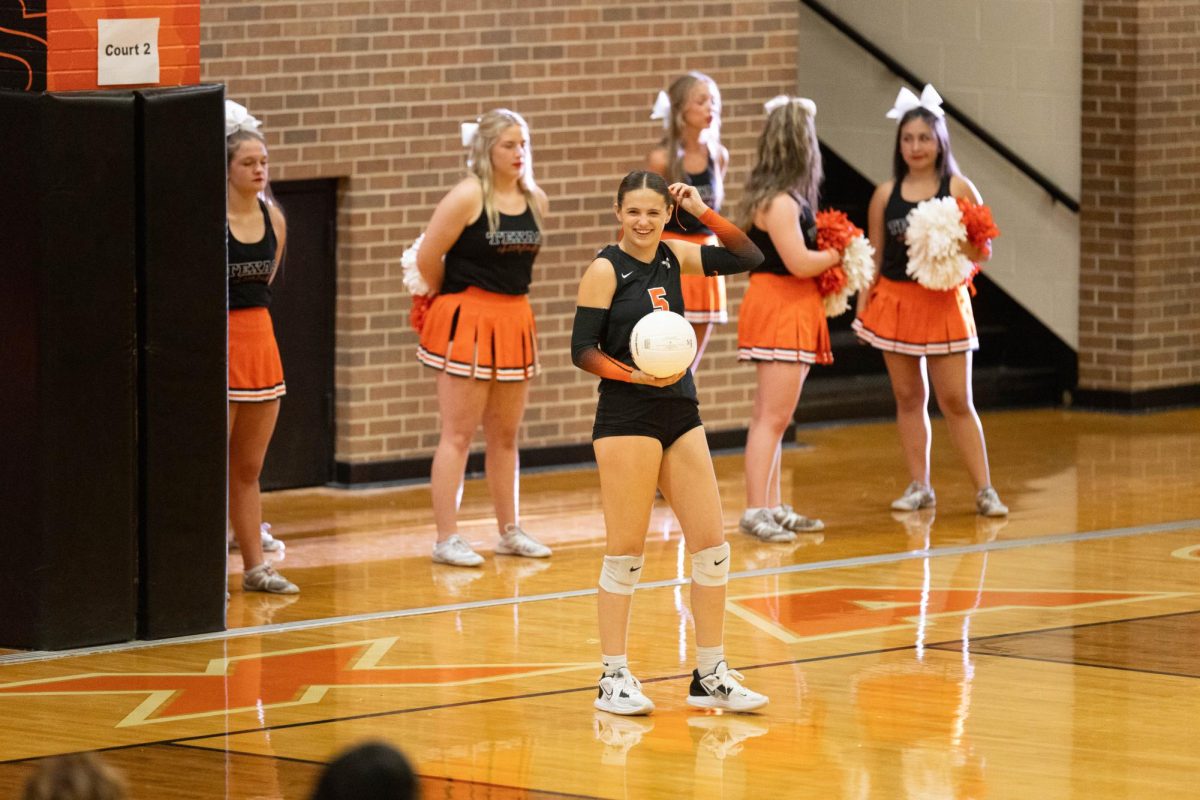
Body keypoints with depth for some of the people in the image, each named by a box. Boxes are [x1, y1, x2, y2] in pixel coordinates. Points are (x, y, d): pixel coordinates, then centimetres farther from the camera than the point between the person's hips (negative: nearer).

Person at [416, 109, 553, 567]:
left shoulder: (535, 200, 6)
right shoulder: (468, 197, -12)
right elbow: (427, 258, -11)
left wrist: (508, 301, 13)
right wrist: (454, 299, 4)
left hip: (515, 319, 6)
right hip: (467, 323, -6)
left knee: (505, 435, 14)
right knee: (458, 434, -4)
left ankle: (510, 531, 23)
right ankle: (446, 539, -3)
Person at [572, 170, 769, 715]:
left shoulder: (672, 258, 9)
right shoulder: (606, 269, -6)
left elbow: (748, 257, 11)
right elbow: (582, 350, -9)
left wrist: (703, 211, 1)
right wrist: (634, 375, -23)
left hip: (680, 414, 6)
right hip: (626, 419, -6)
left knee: (712, 546, 4)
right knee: (626, 552, -2)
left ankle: (710, 676, 12)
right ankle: (613, 679, 6)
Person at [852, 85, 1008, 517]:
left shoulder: (958, 189, -3)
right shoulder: (885, 194, 3)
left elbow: (981, 253, -2)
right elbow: (874, 255, 8)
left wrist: (960, 241, -23)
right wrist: (862, 306, 3)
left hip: (943, 302, -2)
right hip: (896, 301, 3)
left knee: (956, 401, -3)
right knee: (908, 397, 7)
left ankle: (984, 489, 1)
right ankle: (919, 486, 15)